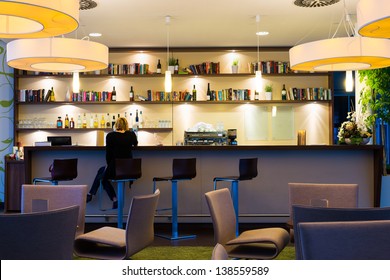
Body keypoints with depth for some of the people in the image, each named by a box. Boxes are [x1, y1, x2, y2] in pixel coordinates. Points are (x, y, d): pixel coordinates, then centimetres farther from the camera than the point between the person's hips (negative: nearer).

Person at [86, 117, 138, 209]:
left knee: (102, 177, 28)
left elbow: (108, 152, -5)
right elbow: (135, 144, 23)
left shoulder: (110, 135, -8)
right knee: (101, 170, 26)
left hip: (115, 169, -5)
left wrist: (108, 164, 11)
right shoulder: (131, 134, 2)